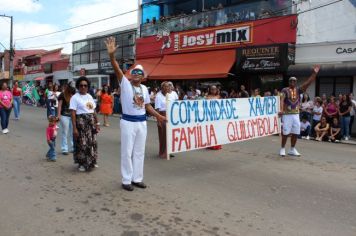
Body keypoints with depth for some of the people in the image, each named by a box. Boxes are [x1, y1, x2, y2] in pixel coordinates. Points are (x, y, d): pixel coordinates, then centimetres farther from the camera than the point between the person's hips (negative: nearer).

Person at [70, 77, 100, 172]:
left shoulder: (89, 96, 11)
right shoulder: (75, 97, -8)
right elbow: (73, 113, -13)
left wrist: (97, 123, 12)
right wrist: (74, 128, -19)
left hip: (91, 122, 6)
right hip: (81, 122, -6)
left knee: (92, 142, 11)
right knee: (82, 143, 0)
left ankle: (92, 161, 27)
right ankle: (81, 163, 16)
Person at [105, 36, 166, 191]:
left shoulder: (144, 88, 10)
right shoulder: (125, 84, -5)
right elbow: (117, 70, -21)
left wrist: (158, 115, 13)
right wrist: (112, 55, -36)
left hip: (142, 122, 6)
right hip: (128, 122, -5)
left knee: (139, 152, 11)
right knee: (127, 152, 1)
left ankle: (137, 178, 23)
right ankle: (126, 180, 12)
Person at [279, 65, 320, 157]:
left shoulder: (298, 90, 8)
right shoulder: (285, 90, -5)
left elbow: (308, 83, -1)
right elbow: (282, 100, -19)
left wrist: (314, 73, -11)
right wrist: (281, 109, -35)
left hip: (296, 114, 5)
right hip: (287, 114, -5)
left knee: (296, 133, 8)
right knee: (285, 132, -1)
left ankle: (292, 150, 21)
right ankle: (282, 149, 13)